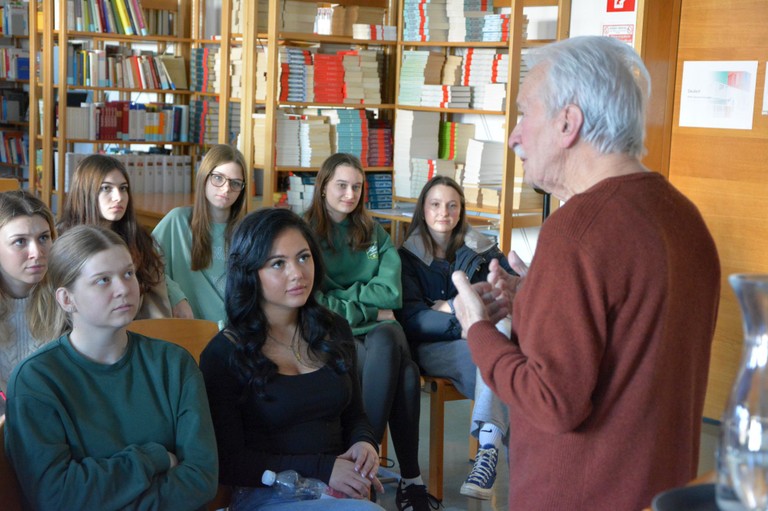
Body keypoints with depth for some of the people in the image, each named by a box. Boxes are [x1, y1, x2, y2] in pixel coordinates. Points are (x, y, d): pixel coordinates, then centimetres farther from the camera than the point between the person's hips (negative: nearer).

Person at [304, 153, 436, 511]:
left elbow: (391, 293, 4)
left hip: (377, 329, 4)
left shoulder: (373, 233, 18)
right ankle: (410, 478, -29)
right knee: (404, 372, -33)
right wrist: (368, 308, -4)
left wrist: (342, 295, -5)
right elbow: (313, 303, -6)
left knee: (387, 339, -36)